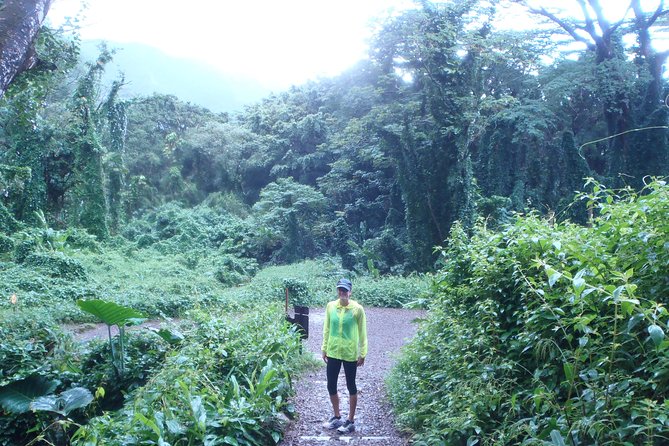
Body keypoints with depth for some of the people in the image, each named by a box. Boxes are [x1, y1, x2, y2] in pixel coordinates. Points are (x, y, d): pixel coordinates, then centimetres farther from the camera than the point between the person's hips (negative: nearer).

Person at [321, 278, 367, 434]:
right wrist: (324, 349, 9)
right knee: (331, 386, 10)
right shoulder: (330, 306, -2)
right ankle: (337, 417, 30)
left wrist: (362, 354, -5)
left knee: (351, 387, 9)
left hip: (350, 353, -4)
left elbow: (362, 332, -5)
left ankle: (351, 421, 22)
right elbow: (326, 329, 7)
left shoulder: (357, 309, -12)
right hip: (333, 352, 4)